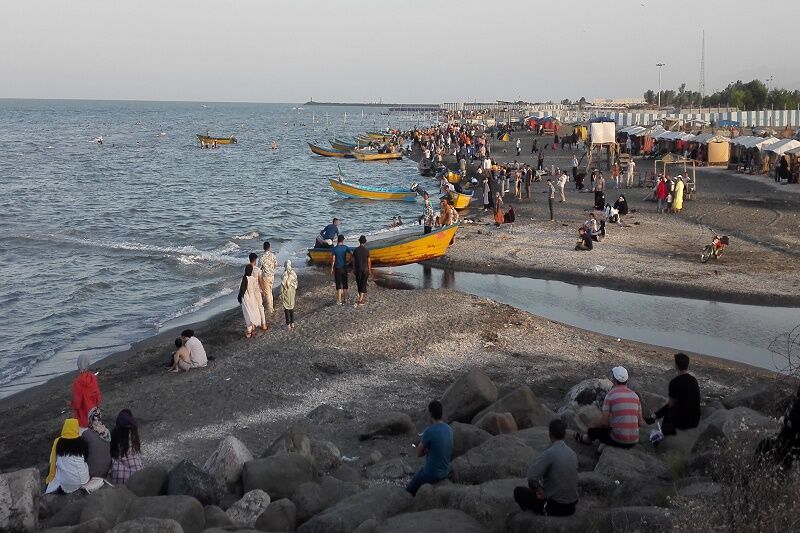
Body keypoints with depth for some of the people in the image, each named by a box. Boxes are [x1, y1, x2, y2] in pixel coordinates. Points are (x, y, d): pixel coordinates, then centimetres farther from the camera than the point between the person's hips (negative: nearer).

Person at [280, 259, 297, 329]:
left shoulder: (284, 275, -22)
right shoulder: (294, 273, -8)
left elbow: (283, 286, -17)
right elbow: (296, 283, 2)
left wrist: (281, 297, -9)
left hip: (286, 293, -5)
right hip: (292, 292, 5)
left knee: (287, 308, 7)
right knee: (292, 308, 17)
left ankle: (288, 325, 13)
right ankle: (292, 324, 24)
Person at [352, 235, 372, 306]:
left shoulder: (355, 250, -4)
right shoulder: (367, 250, -9)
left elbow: (353, 261, 0)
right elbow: (369, 261, -6)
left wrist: (354, 269, 11)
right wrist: (369, 270, 6)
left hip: (358, 269, 2)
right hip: (365, 269, -2)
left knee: (359, 284, 13)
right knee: (363, 284, 0)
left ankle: (362, 298, 23)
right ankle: (360, 300, -10)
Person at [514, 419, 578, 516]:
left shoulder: (549, 453, -20)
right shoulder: (573, 454, 3)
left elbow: (532, 478, -28)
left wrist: (538, 489, -6)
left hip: (555, 506, -7)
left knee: (518, 492, 12)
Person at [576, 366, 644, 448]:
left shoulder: (610, 394, -9)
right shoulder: (635, 395, 6)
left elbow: (603, 422, -10)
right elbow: (640, 422, 10)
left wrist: (592, 424, 11)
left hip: (618, 440, -5)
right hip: (634, 442, 5)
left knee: (593, 429, 24)